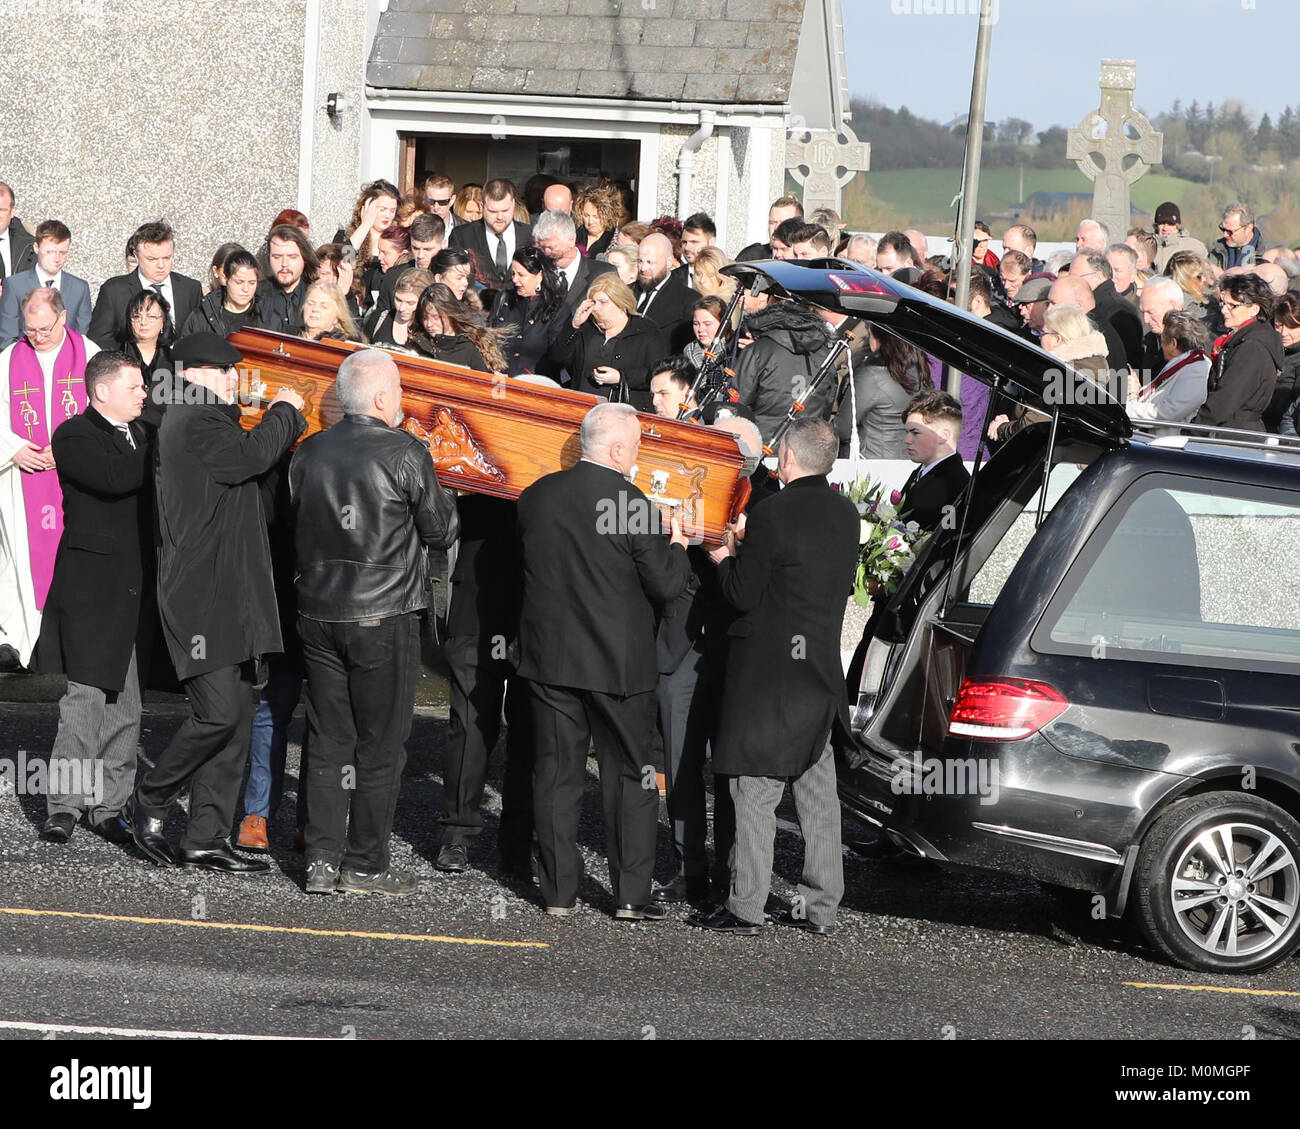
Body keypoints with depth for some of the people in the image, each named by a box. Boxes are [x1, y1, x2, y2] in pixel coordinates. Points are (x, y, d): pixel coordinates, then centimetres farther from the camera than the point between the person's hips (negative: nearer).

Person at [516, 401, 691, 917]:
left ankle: (558, 891, 12)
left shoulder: (536, 496, 0)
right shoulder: (634, 506, -15)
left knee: (556, 773, 9)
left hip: (549, 658, 4)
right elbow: (665, 584, -10)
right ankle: (631, 894, 6)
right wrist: (677, 545, 8)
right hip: (617, 662, -4)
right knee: (630, 776, 7)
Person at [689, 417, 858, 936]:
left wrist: (725, 558, 7)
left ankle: (746, 908, 0)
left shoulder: (773, 515, -17)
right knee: (818, 794, 11)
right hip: (821, 671, 7)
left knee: (755, 794, -1)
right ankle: (820, 906, 14)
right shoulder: (846, 514, 5)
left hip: (767, 671, -7)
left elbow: (741, 595, -14)